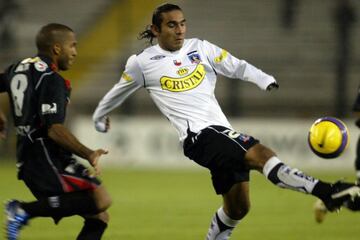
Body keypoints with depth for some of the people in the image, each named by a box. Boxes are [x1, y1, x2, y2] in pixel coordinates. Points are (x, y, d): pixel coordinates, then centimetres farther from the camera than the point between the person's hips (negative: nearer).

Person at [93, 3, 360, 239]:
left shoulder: (200, 48, 14)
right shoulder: (143, 63, 5)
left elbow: (237, 67, 12)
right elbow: (117, 93, 21)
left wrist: (266, 80, -5)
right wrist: (99, 117, 36)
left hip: (223, 133, 7)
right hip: (198, 135, -7)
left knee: (237, 208, 11)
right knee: (260, 154, -28)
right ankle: (325, 191, -44)